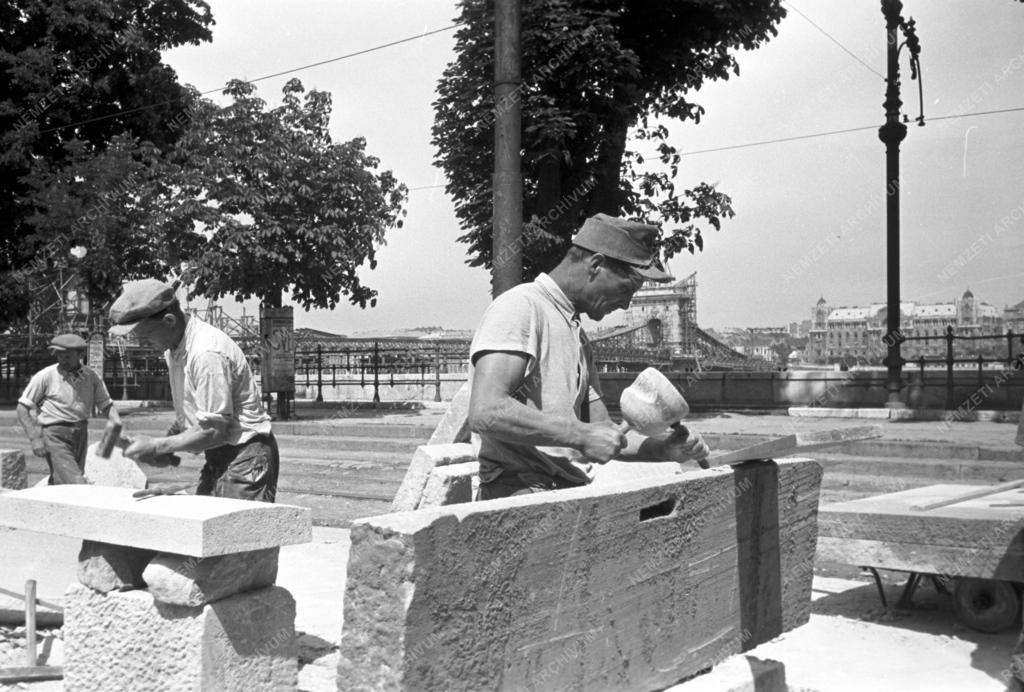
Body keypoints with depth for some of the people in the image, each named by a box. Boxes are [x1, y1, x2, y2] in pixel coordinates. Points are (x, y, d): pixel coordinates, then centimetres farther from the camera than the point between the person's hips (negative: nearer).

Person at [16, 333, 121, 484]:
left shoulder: (91, 376, 4)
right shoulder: (45, 376, -7)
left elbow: (106, 405, 7)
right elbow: (22, 408, -3)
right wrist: (35, 438, -12)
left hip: (81, 436, 5)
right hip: (55, 436, -5)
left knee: (60, 484, 13)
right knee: (76, 484, -18)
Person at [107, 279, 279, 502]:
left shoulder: (208, 354, -23)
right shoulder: (175, 349, 8)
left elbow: (214, 431, -21)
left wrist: (157, 446, -13)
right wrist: (167, 441, 1)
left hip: (244, 456, -9)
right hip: (220, 458, 9)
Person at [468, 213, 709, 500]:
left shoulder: (578, 336, 22)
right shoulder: (520, 307, -7)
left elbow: (603, 433, 21)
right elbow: (485, 414, -19)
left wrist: (664, 449, 4)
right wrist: (581, 435, -16)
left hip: (573, 493, 9)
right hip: (523, 491, -9)